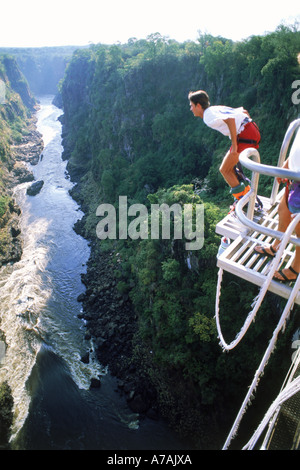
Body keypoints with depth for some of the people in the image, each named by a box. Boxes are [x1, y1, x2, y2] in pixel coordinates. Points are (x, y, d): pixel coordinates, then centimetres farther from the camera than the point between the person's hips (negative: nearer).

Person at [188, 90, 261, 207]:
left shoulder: (208, 116, -7)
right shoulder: (217, 108, 21)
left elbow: (230, 120, -24)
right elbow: (244, 111, 24)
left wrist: (234, 145, -21)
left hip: (245, 136, -9)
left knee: (224, 170, 2)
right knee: (229, 167, 21)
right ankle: (247, 193, 25)